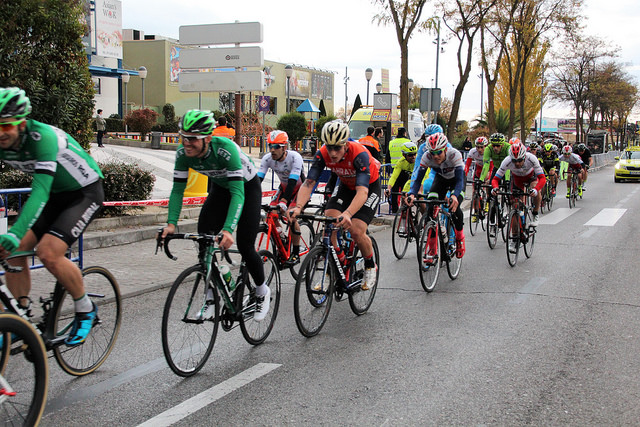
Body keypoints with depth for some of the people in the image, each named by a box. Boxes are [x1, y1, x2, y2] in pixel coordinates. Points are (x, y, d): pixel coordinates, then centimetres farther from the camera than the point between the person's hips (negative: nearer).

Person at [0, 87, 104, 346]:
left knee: (48, 253, -24)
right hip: (53, 195, 7)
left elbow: (41, 191, -41)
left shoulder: (43, 137, -32)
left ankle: (86, 310, -1)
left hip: (85, 193, -7)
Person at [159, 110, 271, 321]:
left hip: (247, 187, -5)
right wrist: (171, 223, -31)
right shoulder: (183, 154, -23)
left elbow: (238, 193, -43)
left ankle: (262, 291, 16)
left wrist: (228, 229, -55)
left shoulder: (225, 149, -39)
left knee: (245, 246, -12)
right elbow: (178, 190, -16)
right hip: (220, 188, 5)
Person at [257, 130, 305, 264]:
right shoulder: (267, 158, -18)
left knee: (290, 217, -22)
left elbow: (292, 182, -40)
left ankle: (296, 254, -8)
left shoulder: (295, 157, -31)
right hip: (284, 187, 5)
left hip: (300, 188, -5)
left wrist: (283, 202, -52)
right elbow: (258, 179, -22)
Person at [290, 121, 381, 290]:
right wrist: (299, 207, -46)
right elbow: (308, 183, -27)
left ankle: (370, 267, 8)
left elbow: (362, 191, -46)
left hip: (370, 187, -4)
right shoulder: (322, 154, -24)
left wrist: (348, 214, -63)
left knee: (357, 232, -21)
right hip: (346, 186, 5)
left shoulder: (359, 154, -37)